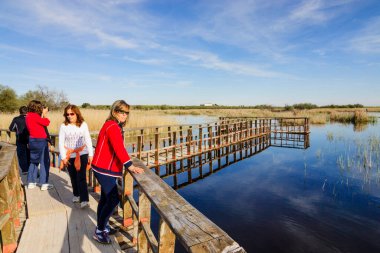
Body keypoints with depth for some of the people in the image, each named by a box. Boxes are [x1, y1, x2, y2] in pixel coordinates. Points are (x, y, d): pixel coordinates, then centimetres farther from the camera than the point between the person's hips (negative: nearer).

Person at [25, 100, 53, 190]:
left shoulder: (28, 116, 10)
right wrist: (44, 114, 1)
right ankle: (44, 184, 4)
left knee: (34, 162, 18)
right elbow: (46, 122, -13)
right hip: (40, 141, -9)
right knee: (44, 162, 0)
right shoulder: (34, 116, -17)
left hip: (33, 140, 9)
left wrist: (42, 115, 12)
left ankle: (31, 182, 24)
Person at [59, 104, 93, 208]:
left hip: (82, 154, -2)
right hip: (69, 156, 2)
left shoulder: (83, 124, -3)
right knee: (73, 177, 15)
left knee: (81, 177, -7)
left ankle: (84, 199, -5)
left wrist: (91, 154, -3)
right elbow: (61, 142, -1)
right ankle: (76, 195, 35)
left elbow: (88, 140, -1)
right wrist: (63, 157, -5)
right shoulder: (63, 126, -3)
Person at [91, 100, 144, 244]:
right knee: (114, 200, -6)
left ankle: (102, 226, 35)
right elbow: (119, 148, -28)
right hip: (104, 169, -10)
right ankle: (99, 231, 9)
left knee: (106, 198, 19)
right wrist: (130, 166, -30)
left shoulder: (115, 126, 12)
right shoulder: (112, 126, -19)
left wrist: (127, 164, 11)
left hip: (107, 168, 10)